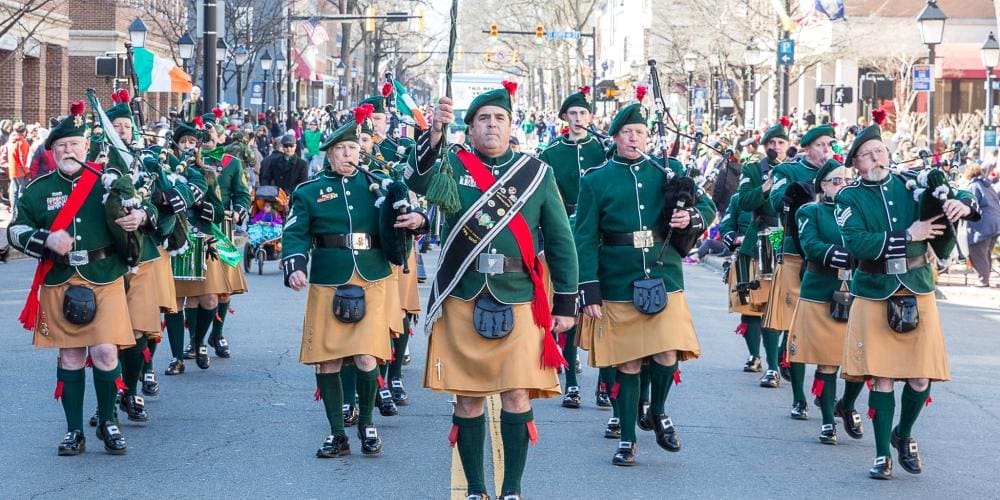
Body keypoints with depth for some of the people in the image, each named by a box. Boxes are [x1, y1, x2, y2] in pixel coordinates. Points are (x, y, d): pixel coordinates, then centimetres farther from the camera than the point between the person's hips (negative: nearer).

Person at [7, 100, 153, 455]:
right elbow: (16, 230, 4)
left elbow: (145, 205, 10)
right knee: (70, 357, 6)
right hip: (59, 284, 1)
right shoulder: (38, 190, 4)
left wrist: (141, 215, -14)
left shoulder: (107, 183, 2)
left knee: (105, 352, -9)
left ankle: (108, 421, 13)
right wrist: (46, 239, -15)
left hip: (104, 280, -1)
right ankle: (74, 431, 16)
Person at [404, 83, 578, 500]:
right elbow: (423, 183, -21)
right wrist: (435, 133, -36)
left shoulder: (537, 173, 6)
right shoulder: (454, 166, 4)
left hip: (519, 300, 0)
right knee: (467, 398, 4)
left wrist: (565, 304, 4)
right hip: (462, 298, 0)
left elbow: (561, 242, 8)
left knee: (517, 394, -6)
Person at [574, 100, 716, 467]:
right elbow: (585, 240, -2)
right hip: (618, 285, -1)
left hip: (664, 279, 1)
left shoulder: (669, 172, 7)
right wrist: (589, 293, -8)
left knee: (667, 356, -10)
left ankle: (658, 411, 20)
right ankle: (627, 439, 18)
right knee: (627, 365, 5)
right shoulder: (596, 181, 1)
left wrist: (691, 218, -12)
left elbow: (708, 208, 13)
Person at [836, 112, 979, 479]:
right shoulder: (849, 198, -2)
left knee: (921, 378, 2)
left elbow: (958, 195, 9)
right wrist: (908, 236, -19)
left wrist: (963, 204, -16)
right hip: (875, 297, -2)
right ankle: (882, 454, 14)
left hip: (918, 293, 2)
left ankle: (904, 435, 29)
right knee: (881, 378, 0)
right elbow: (855, 243, -17)